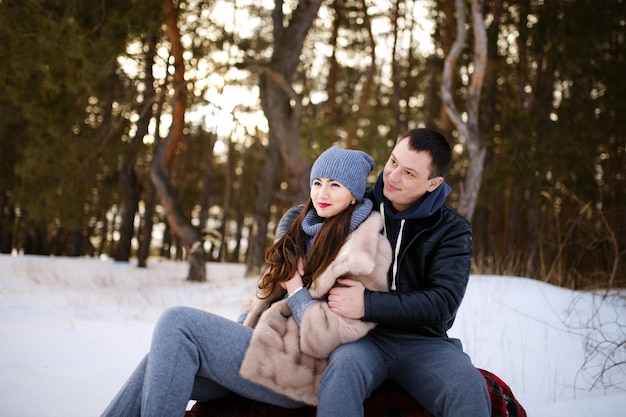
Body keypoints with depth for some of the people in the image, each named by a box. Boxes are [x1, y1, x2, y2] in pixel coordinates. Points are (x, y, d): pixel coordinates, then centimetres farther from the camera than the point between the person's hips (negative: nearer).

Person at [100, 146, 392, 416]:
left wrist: (296, 291, -10)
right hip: (268, 343, 8)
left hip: (296, 374, -8)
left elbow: (333, 337, -17)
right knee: (169, 357, -12)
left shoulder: (364, 251, -11)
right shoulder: (303, 227, 14)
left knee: (177, 323, -17)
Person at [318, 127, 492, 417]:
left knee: (471, 391, -33)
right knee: (343, 368, -36)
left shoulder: (452, 230, 1)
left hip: (424, 341, -1)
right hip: (364, 338, 1)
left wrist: (368, 304, -22)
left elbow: (443, 301, -11)